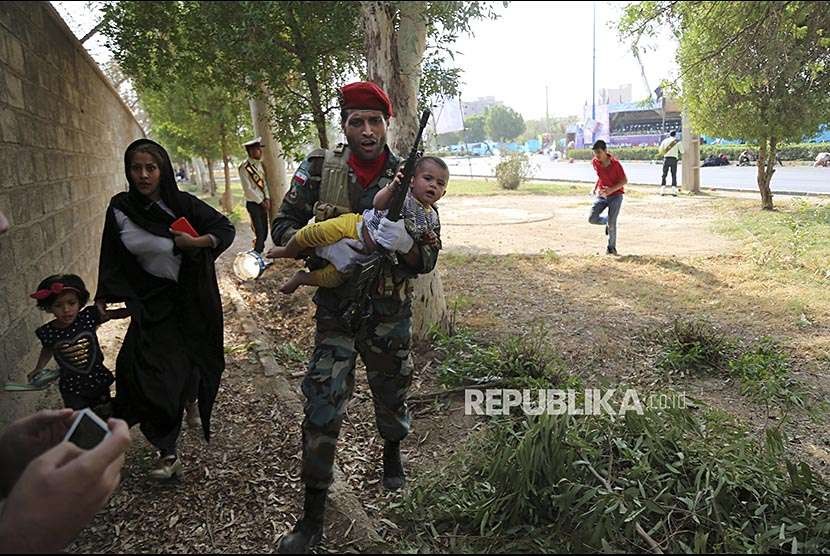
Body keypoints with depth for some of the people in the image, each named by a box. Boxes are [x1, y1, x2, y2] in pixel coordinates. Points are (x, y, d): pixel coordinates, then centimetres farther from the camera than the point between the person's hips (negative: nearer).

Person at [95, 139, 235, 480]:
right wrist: (104, 298, 7)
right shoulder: (120, 209, -3)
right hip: (151, 302, 1)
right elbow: (112, 259, 7)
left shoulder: (183, 204, -11)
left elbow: (226, 228, -4)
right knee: (149, 371, -9)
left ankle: (191, 402, 48)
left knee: (193, 358, 11)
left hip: (191, 299, -1)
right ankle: (167, 452, 2)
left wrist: (197, 242, -21)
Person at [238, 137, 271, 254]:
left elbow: (264, 182, 10)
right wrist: (261, 202, -11)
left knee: (265, 231, 10)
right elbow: (248, 188, -15)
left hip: (263, 202, 7)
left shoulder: (259, 164, 7)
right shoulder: (244, 167, -15)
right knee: (259, 232, -9)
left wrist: (267, 199, -3)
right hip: (253, 204, -7)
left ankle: (259, 253, 24)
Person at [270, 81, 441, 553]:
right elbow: (283, 227, -4)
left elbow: (428, 261, -9)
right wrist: (322, 244, -25)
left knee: (392, 392, 19)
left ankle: (393, 455, 52)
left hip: (391, 313, 1)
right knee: (322, 408, -3)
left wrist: (406, 245, -33)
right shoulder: (319, 167, -8)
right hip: (336, 310, -1)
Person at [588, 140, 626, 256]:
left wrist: (612, 189, -26)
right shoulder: (595, 162, -3)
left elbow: (625, 180, -14)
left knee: (611, 223, -10)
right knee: (592, 218, -11)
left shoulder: (615, 163, -18)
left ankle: (611, 247, 9)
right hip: (601, 194, 5)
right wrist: (595, 187, 10)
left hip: (615, 195, -5)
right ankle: (607, 221, 21)